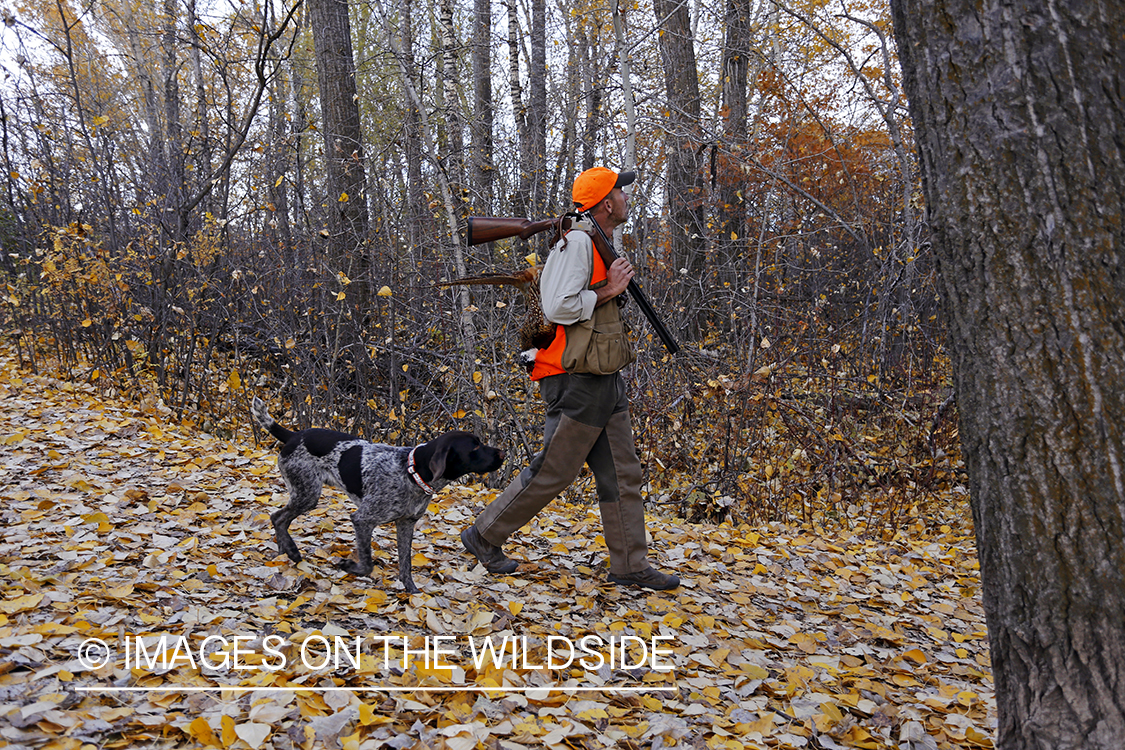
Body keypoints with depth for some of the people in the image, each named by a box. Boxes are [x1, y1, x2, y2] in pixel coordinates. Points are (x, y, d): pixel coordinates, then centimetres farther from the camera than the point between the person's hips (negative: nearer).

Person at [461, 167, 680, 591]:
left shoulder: (600, 246, 19)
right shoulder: (577, 242, -13)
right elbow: (557, 307, -22)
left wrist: (614, 286, 11)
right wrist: (607, 291, -13)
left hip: (606, 382, 10)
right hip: (578, 384, -10)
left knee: (622, 475, 9)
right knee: (552, 472, -2)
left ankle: (630, 566, 15)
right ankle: (484, 537, 14)